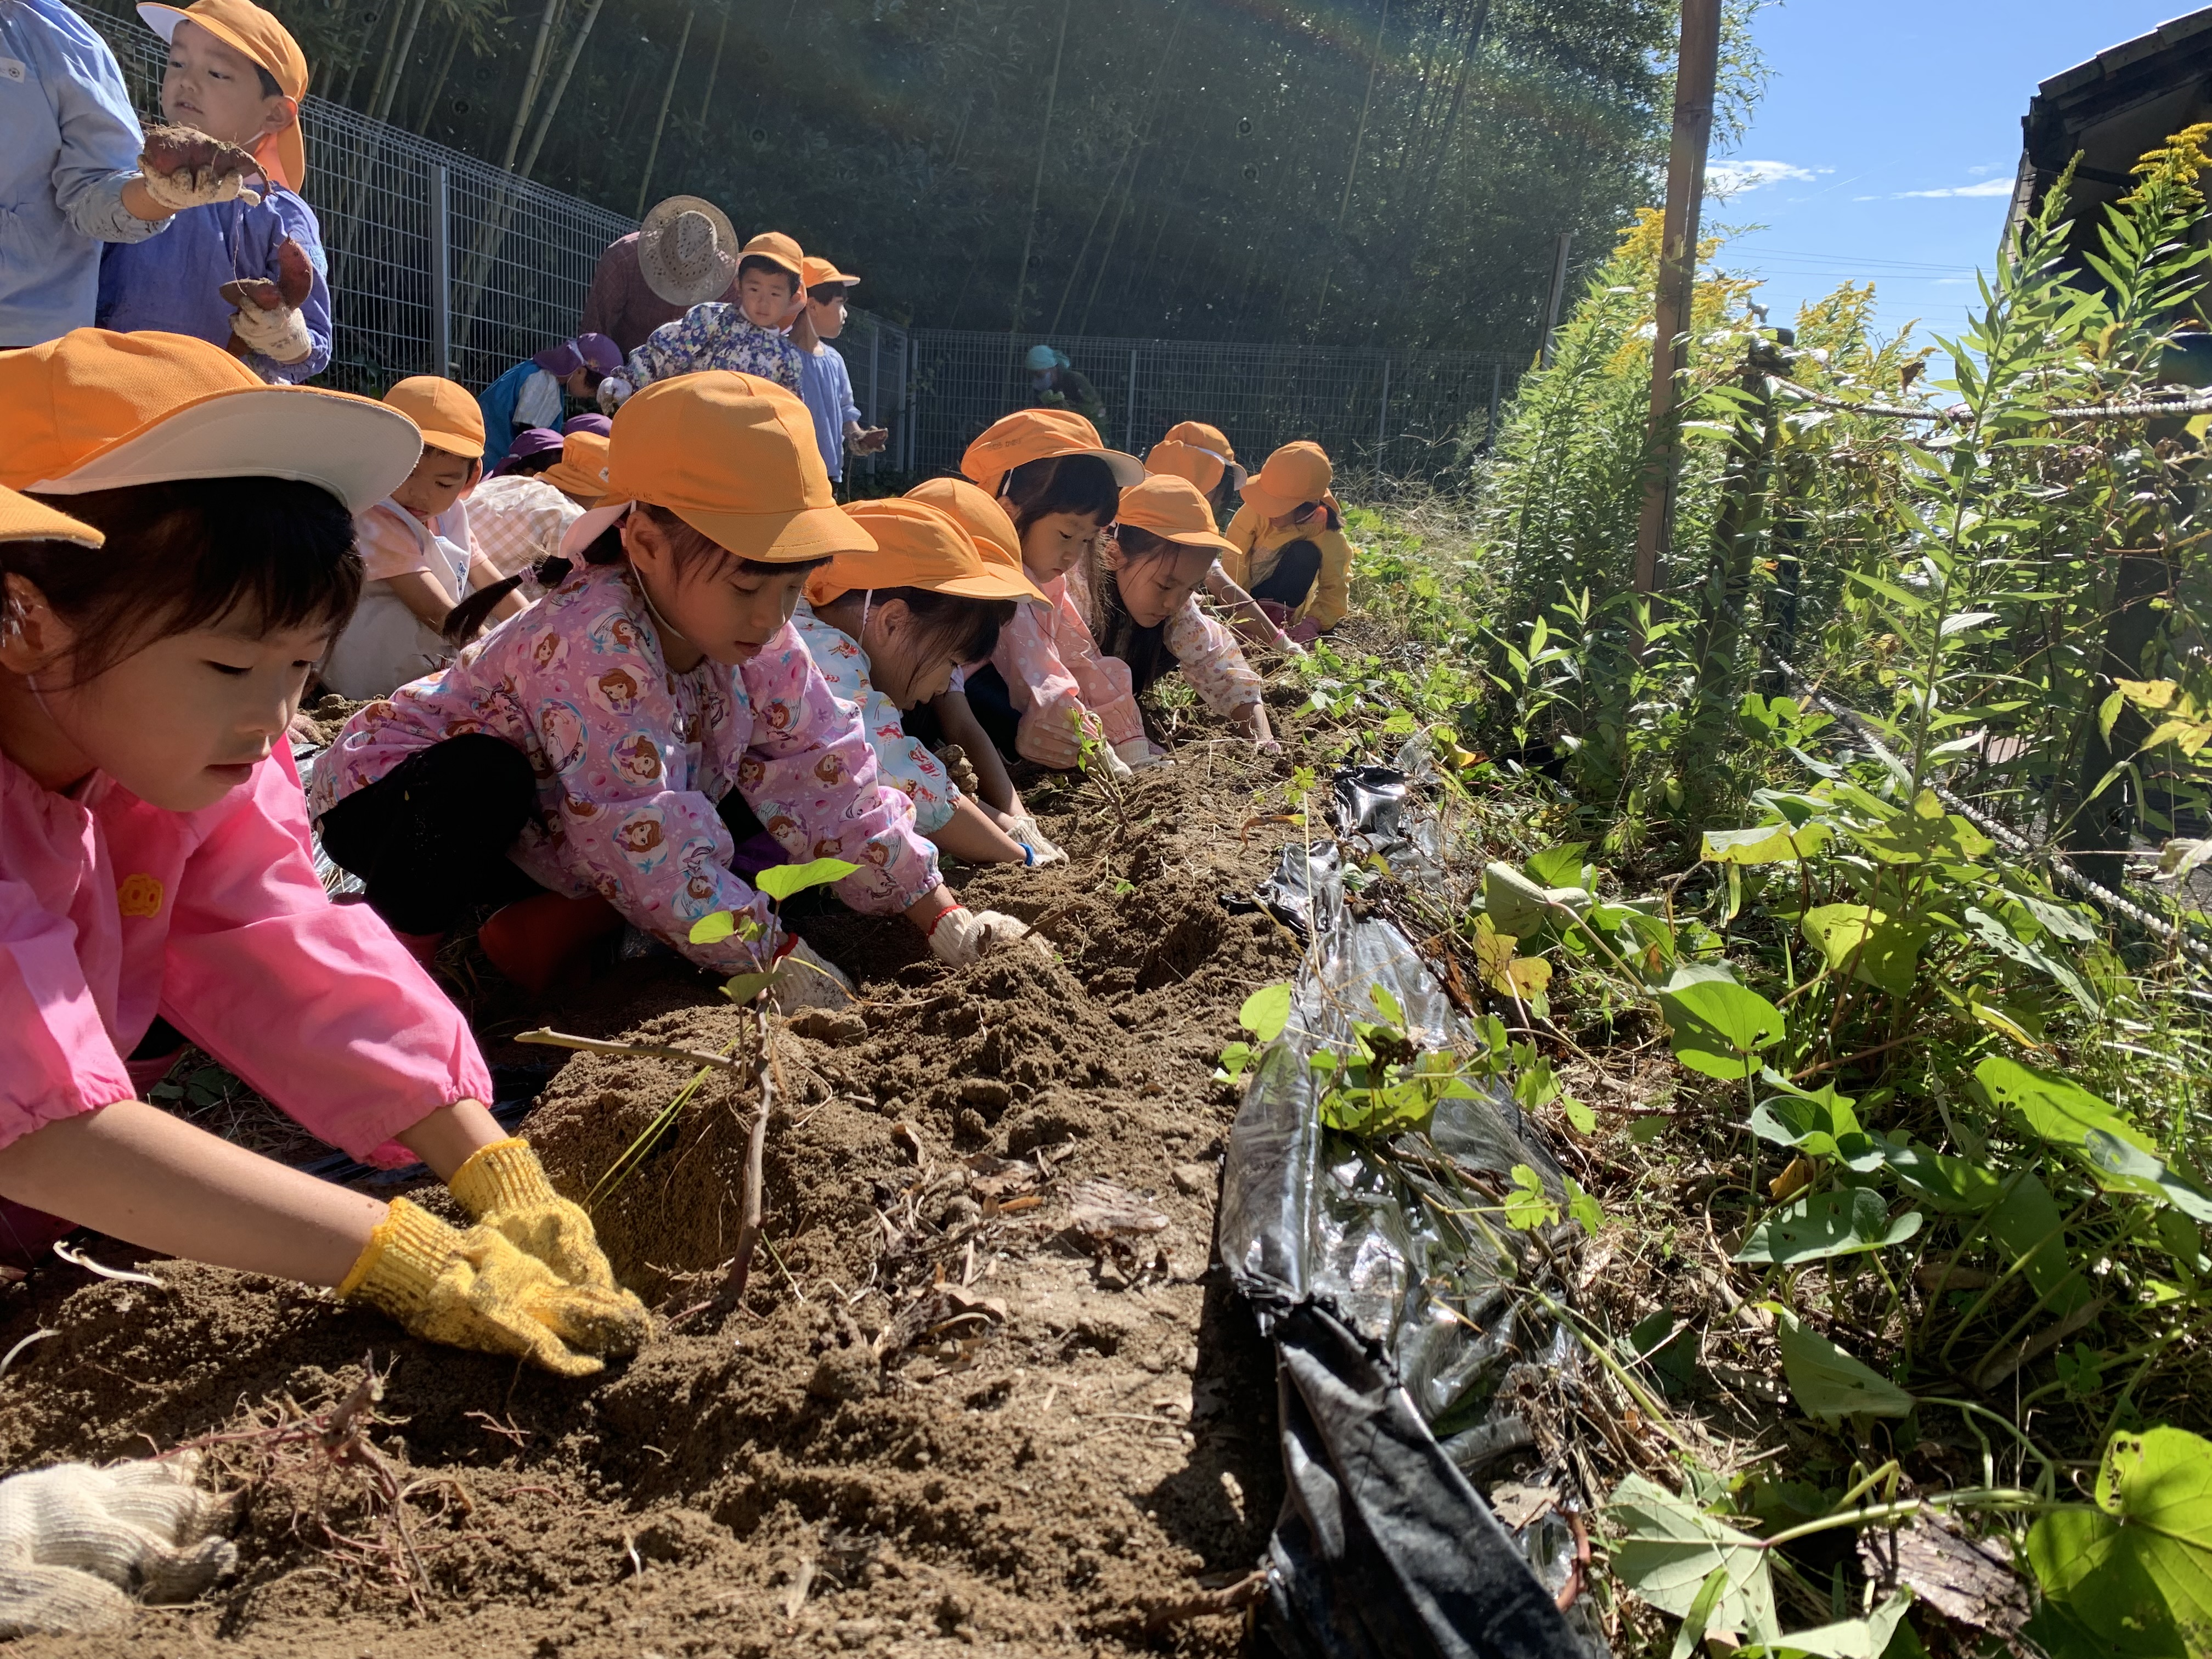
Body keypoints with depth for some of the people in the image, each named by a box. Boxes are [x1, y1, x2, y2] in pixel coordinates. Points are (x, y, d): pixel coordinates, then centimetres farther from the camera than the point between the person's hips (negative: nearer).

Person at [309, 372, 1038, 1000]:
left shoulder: (754, 638, -14)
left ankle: (545, 929, -2)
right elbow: (644, 838, -37)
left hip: (533, 839, 7)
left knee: (751, 820, -8)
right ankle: (399, 939, -10)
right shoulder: (593, 640, -37)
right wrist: (775, 955, -31)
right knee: (482, 782, -40)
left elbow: (826, 776, -11)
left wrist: (942, 917, -14)